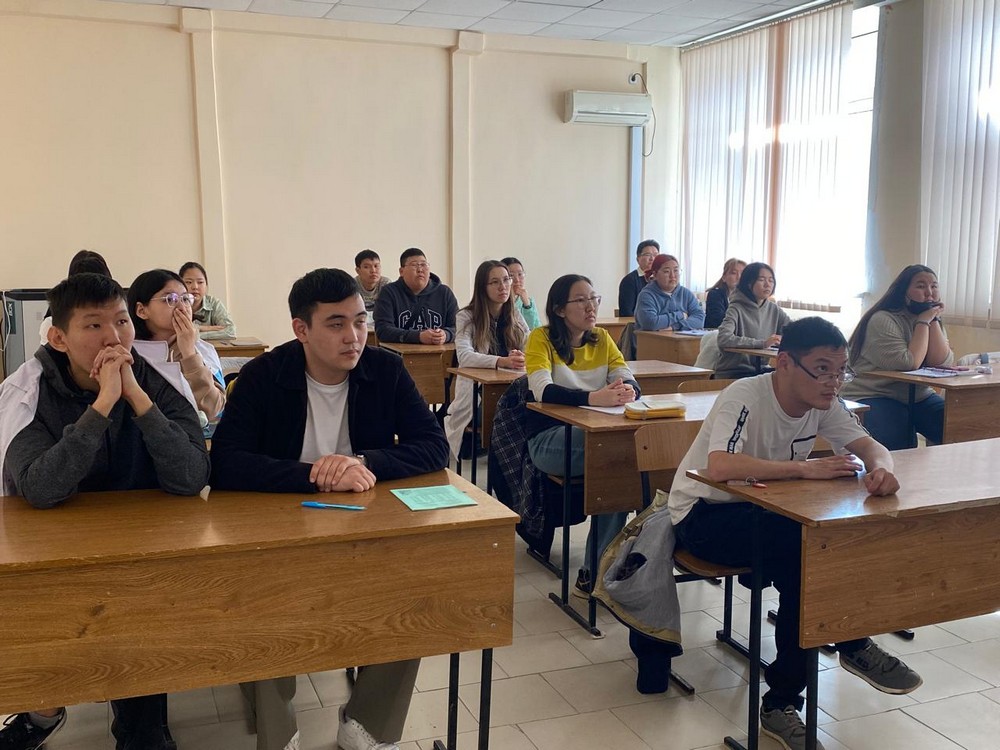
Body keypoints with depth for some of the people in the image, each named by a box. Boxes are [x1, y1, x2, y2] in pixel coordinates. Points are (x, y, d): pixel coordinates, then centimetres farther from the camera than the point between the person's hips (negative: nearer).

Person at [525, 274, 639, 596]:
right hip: (548, 439, -5)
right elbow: (543, 391, -23)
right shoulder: (542, 338, -6)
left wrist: (626, 391, -27)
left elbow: (630, 382, -1)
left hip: (595, 435, 5)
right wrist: (593, 397, -38)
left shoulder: (602, 339, 10)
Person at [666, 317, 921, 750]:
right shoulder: (745, 397, -26)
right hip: (702, 515, -7)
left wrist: (880, 468, -30)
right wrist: (806, 467, -40)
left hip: (760, 509, 7)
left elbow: (869, 444, -6)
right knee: (801, 553, -30)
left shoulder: (822, 402, -4)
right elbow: (718, 468, -42)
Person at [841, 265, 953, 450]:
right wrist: (923, 322, -17)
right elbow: (908, 364, -23)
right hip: (873, 398, -7)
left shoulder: (933, 321, 9)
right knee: (901, 442, -31)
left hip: (918, 397, 7)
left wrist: (934, 320, -10)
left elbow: (942, 363, -7)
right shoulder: (883, 320, -13)